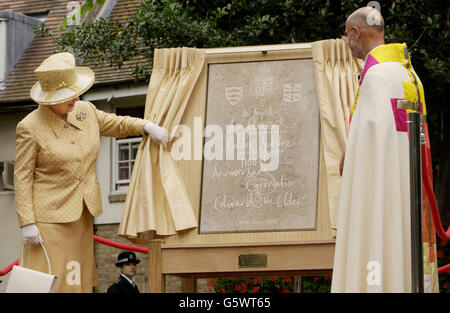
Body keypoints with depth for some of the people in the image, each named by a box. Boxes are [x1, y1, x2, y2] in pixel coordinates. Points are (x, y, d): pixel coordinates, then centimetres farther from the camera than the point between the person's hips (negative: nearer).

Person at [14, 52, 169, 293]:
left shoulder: (85, 111, 5)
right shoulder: (30, 128, -12)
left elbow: (116, 124, 22)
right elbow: (22, 178, -11)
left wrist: (147, 126, 3)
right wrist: (27, 223, -15)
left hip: (82, 216, 6)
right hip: (49, 216, -6)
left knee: (79, 280, 8)